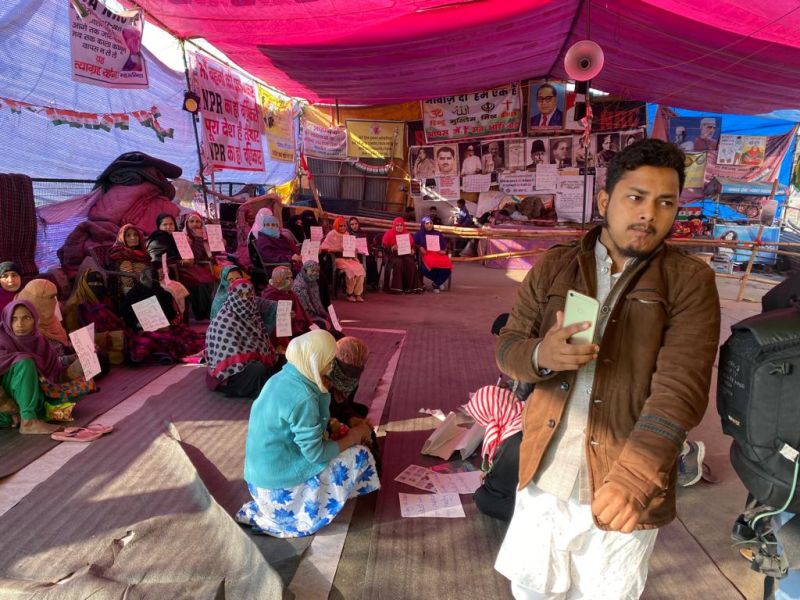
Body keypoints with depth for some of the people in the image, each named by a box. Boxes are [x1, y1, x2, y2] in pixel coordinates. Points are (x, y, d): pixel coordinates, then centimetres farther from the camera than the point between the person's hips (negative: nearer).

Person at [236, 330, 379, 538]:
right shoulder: (303, 398, -25)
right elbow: (316, 454, -18)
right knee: (360, 455, -4)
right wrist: (352, 437, -6)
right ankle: (303, 516, 3)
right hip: (279, 483, -8)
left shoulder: (282, 378, 0)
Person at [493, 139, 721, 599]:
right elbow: (506, 348, 1)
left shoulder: (691, 281, -7)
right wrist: (541, 355, -22)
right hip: (543, 475, 3)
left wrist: (633, 478, -30)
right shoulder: (554, 267, 2)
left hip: (621, 488, -2)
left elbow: (679, 388, -18)